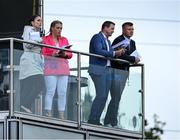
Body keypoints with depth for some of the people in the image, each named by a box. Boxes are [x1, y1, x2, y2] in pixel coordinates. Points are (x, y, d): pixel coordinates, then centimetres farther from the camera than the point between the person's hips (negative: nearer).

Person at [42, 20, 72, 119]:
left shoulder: (64, 40, 20)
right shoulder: (45, 39, 7)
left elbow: (70, 54, 15)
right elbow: (42, 54, 0)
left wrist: (65, 54, -6)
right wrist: (52, 54, -14)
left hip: (63, 68, 4)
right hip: (51, 68, -4)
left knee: (62, 93, -2)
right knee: (50, 92, -11)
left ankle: (61, 116, 0)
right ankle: (48, 115, -12)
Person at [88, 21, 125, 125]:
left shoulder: (107, 41, 22)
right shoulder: (97, 37, -6)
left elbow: (110, 55, 18)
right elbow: (99, 52, -19)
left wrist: (118, 53, 1)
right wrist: (114, 53, -18)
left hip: (107, 70, 9)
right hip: (98, 69, -9)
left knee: (104, 96, 4)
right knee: (101, 95, -14)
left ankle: (96, 120, 6)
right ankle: (92, 120, -11)